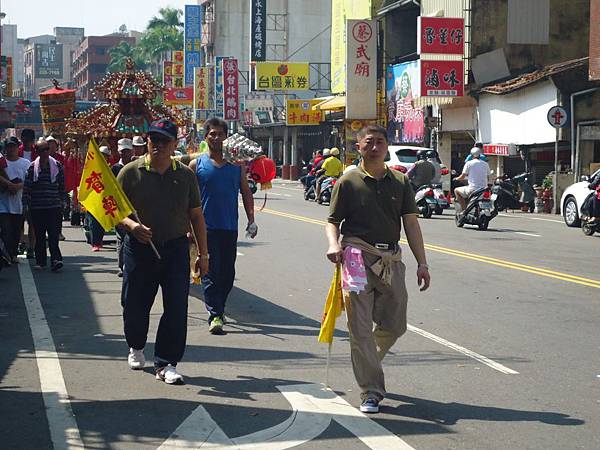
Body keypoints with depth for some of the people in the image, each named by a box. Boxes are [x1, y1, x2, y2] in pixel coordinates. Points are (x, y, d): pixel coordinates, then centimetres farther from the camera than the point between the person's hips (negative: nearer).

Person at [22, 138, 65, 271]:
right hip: (36, 207, 1)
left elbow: (62, 185, 10)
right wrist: (25, 204, -3)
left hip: (54, 206, -1)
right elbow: (26, 187, 2)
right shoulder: (32, 167, 2)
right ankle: (40, 261, 14)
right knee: (39, 235, 6)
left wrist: (62, 201, 9)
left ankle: (56, 259, -15)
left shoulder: (57, 166, 4)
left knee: (54, 234, -11)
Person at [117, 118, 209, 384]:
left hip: (176, 248, 1)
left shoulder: (185, 175, 7)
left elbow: (196, 216, 11)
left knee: (177, 307, -6)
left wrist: (203, 254, 8)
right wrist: (131, 225, -20)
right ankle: (136, 347, 38)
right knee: (135, 304, 10)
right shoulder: (130, 172, -1)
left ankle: (166, 362, 3)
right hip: (139, 247, -1)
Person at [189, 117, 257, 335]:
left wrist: (251, 219, 3)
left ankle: (218, 308, 25)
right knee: (210, 272, -8)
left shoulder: (237, 165, 9)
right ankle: (215, 315, -9)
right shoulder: (197, 165, 2)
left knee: (227, 272, 9)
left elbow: (246, 192, 12)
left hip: (230, 227, 3)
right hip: (206, 227, -3)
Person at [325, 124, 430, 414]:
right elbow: (333, 222, 4)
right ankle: (371, 392, 1)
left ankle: (366, 363, 37)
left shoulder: (400, 182, 11)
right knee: (361, 328, -5)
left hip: (392, 260, 4)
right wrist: (334, 245, -17)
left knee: (395, 326, 10)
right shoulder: (348, 182, 3)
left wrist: (422, 263, 2)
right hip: (358, 257, -4)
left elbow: (411, 224, 8)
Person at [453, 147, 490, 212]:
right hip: (484, 189, 4)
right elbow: (487, 175, 16)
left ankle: (464, 209, 5)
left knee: (456, 190, 18)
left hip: (472, 190, -4)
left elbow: (463, 177, -2)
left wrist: (456, 179, 20)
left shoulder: (469, 163, -3)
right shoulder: (485, 164, 9)